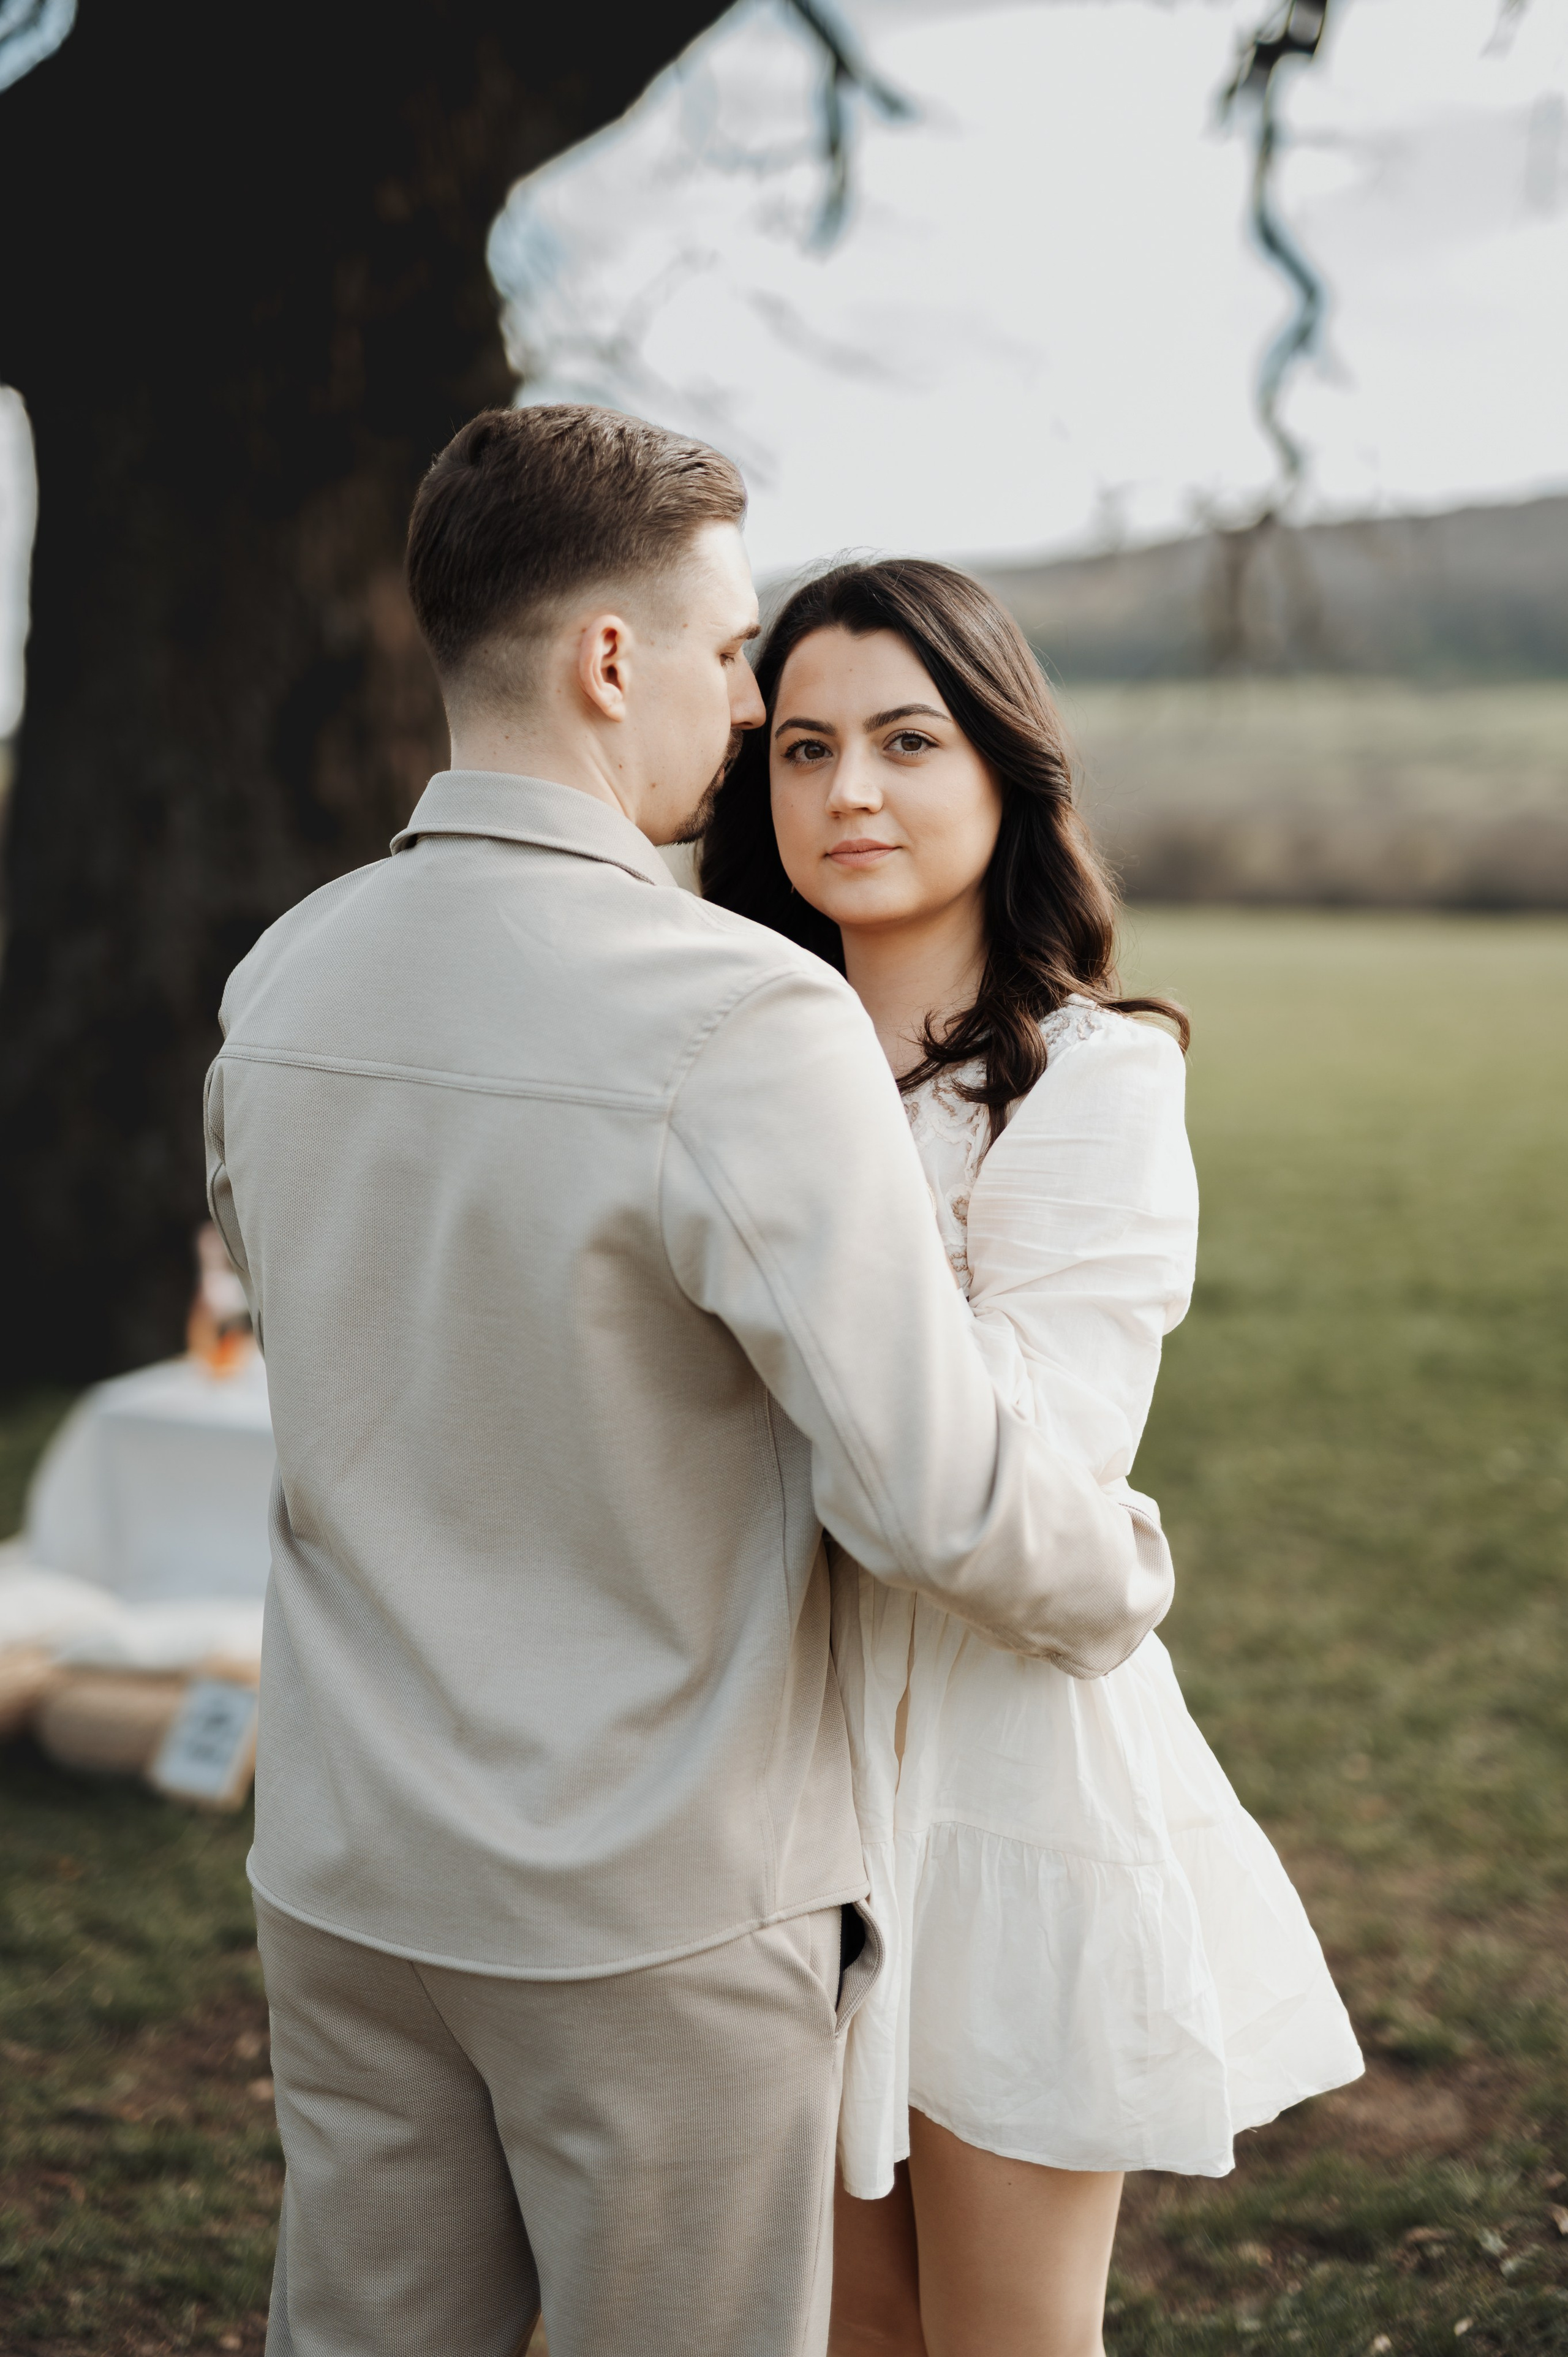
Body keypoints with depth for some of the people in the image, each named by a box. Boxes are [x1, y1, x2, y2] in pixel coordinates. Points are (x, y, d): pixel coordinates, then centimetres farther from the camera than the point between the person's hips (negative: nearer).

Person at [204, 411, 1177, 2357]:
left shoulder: (282, 979, 0)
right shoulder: (743, 1020, -22)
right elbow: (937, 1497, -23)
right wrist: (1127, 1580, -3)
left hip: (348, 1876, 6)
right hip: (657, 1910, -6)